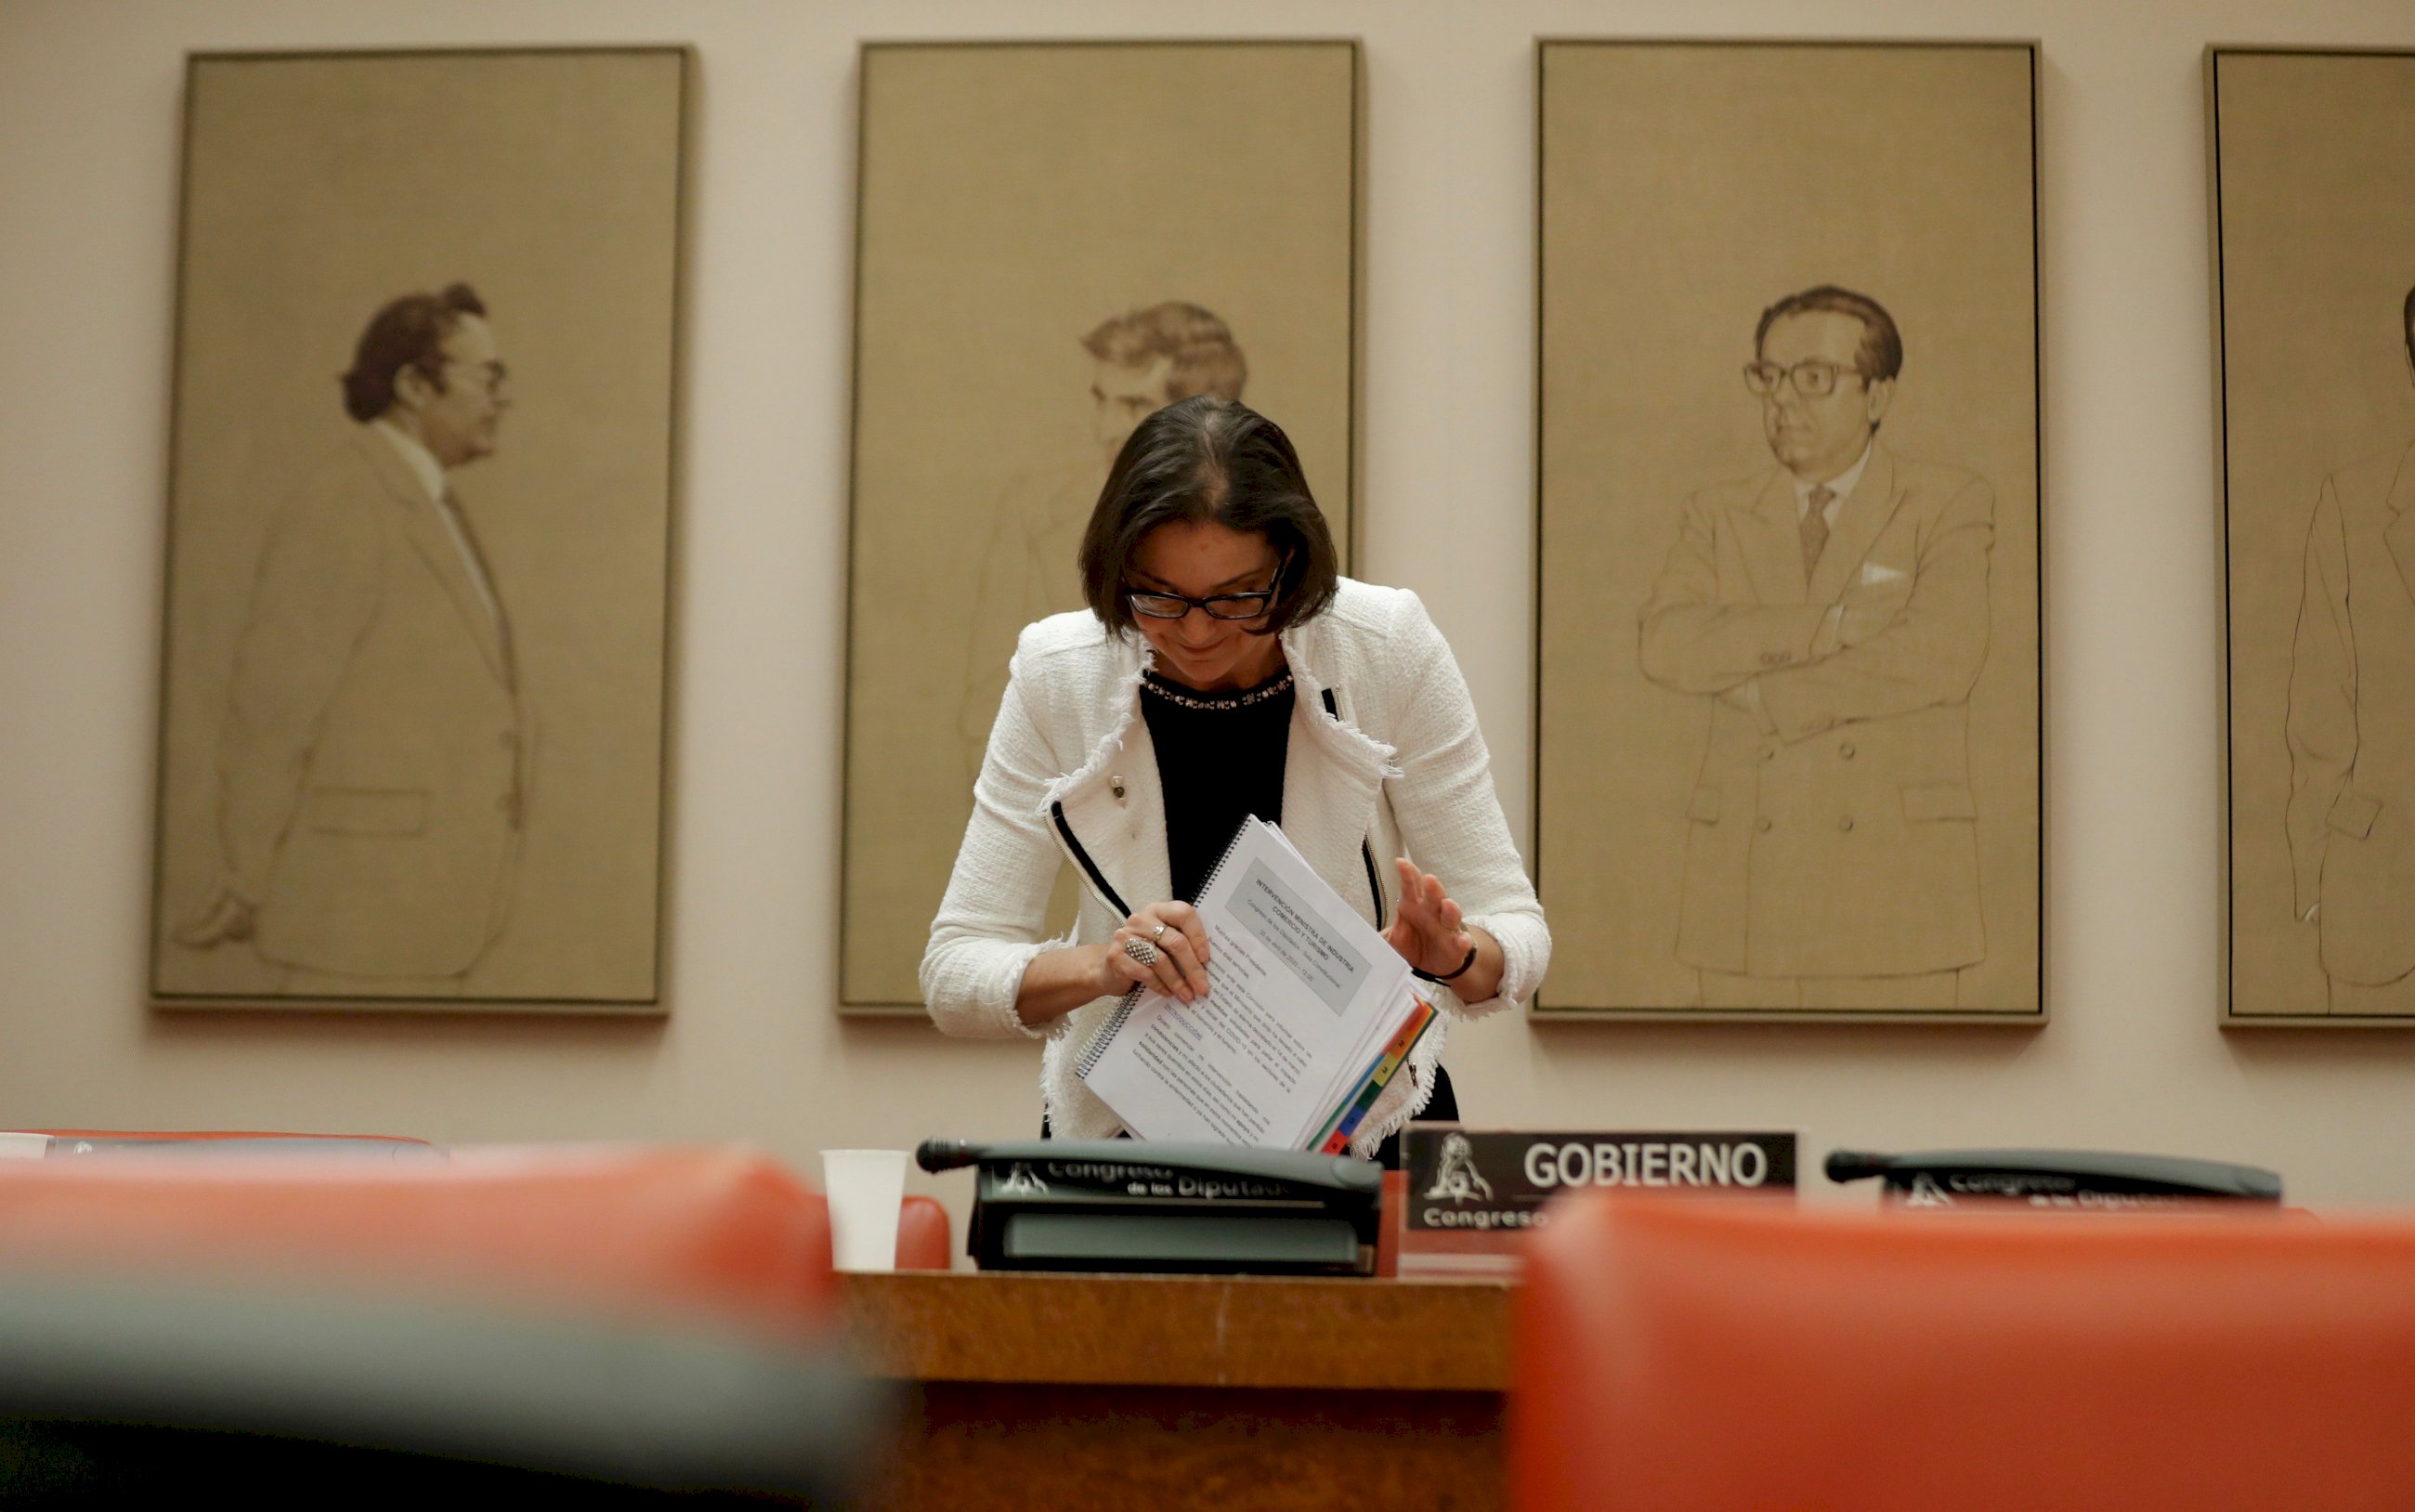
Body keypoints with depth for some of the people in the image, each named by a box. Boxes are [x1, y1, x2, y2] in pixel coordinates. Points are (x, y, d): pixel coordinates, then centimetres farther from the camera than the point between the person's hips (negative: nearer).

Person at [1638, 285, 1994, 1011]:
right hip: (1745, 889, 2)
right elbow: (1667, 643, -4)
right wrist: (1831, 625, -13)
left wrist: (1765, 690, -7)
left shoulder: (1949, 505, 7)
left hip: (1894, 887, -2)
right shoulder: (1718, 515, 15)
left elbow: (1942, 657, -11)